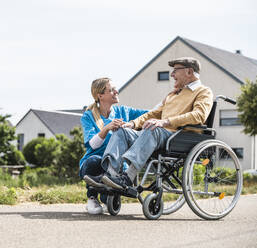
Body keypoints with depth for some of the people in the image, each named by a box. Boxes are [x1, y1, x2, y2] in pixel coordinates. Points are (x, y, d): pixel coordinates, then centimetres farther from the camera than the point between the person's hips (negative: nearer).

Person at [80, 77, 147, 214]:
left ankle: (106, 195, 11)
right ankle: (92, 198, -9)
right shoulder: (88, 116, 0)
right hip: (92, 166, -1)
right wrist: (107, 129, -31)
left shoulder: (123, 111, 9)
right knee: (95, 160, -38)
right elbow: (93, 144, -16)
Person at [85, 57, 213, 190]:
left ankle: (127, 178, -48)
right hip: (160, 135, 8)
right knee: (122, 131, -10)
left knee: (153, 129, -37)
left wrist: (165, 122, -25)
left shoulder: (204, 92, 8)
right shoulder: (172, 94, 36)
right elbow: (155, 113, 34)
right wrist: (134, 123, 12)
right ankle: (111, 171, -31)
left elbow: (199, 115, -13)